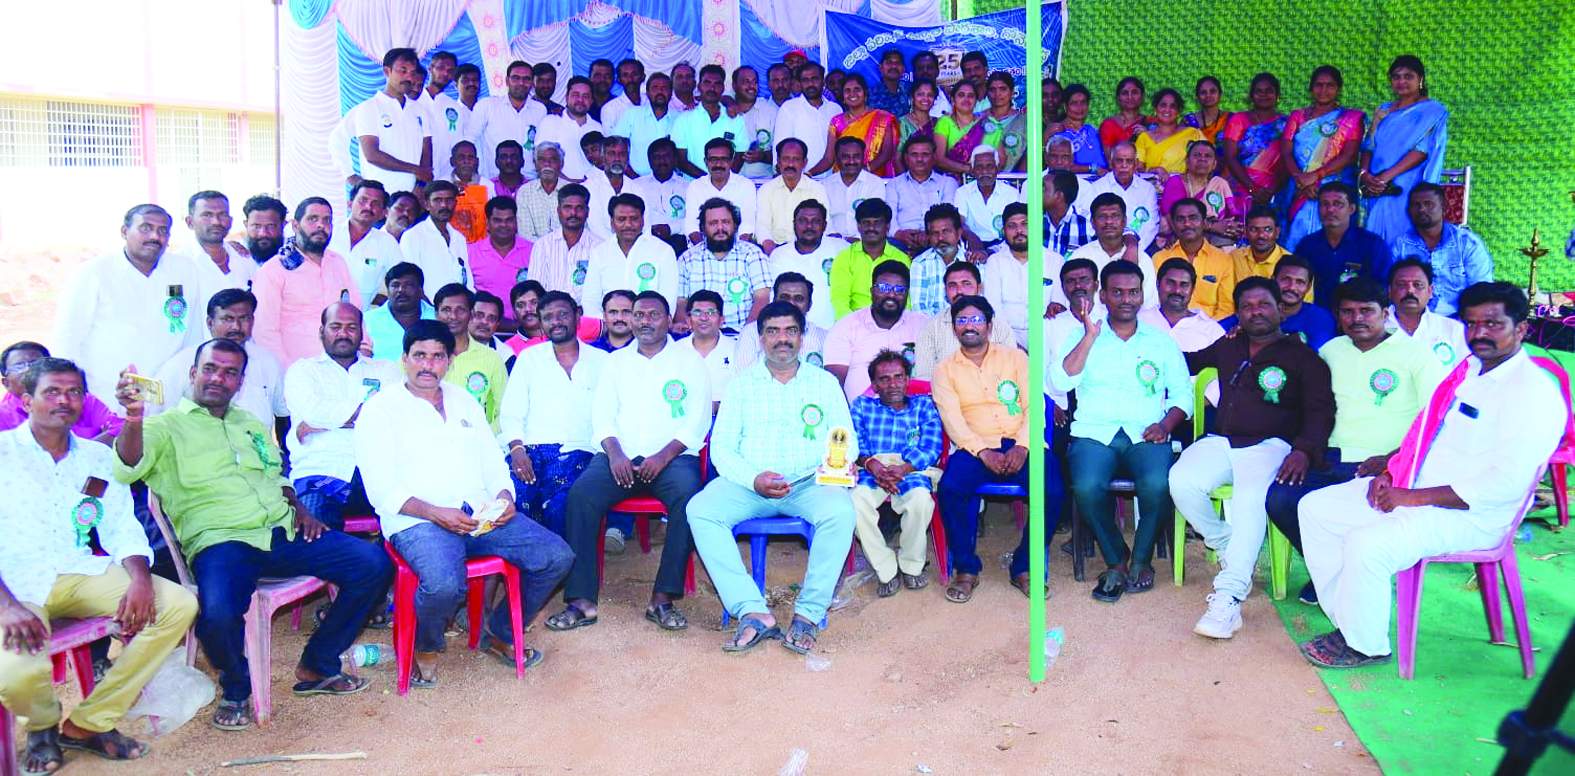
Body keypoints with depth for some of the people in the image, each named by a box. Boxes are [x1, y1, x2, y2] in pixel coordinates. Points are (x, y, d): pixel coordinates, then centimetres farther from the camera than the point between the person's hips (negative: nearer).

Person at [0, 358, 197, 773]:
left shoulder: (99, 458, 16)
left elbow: (123, 531, 10)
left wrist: (140, 579, -12)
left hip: (79, 573, 5)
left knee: (179, 605, -17)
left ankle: (88, 722, -3)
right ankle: (43, 723, 9)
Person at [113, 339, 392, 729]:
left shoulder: (252, 425, 25)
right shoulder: (167, 426, 5)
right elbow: (129, 468, -16)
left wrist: (298, 508, 12)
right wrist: (133, 420, -36)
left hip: (283, 532, 6)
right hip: (220, 541, -6)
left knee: (374, 564, -10)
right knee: (217, 615, -37)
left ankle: (318, 667, 7)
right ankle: (235, 690, 0)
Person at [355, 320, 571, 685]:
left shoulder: (464, 402, 21)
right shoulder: (380, 409, 2)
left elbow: (492, 462, 19)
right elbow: (382, 490, -7)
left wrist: (503, 496, -3)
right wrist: (435, 514, -21)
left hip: (482, 514, 6)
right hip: (417, 521, -6)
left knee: (557, 556, -12)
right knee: (444, 583, -37)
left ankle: (500, 634, 11)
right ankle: (424, 648, -1)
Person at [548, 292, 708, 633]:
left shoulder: (688, 359, 11)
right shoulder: (616, 361, 20)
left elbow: (698, 419, 1)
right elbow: (602, 415, 11)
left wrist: (664, 456, -13)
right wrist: (614, 453, -10)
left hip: (672, 457, -2)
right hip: (621, 457, 2)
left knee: (689, 496, -33)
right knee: (581, 493, -26)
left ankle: (663, 599, -27)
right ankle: (581, 601, -24)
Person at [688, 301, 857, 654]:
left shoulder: (825, 382, 13)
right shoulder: (743, 383, 12)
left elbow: (847, 442, 12)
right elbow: (721, 447, 5)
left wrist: (842, 462, -14)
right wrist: (754, 479, -14)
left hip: (810, 484, -1)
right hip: (748, 484, 1)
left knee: (841, 510, -33)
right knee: (700, 509, -27)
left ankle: (809, 614, -24)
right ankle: (753, 612, -31)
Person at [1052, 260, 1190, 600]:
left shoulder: (1161, 340, 19)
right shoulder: (1082, 338, 16)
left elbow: (1183, 393, 14)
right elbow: (1060, 382, -2)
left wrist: (1165, 424, -6)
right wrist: (1090, 336, -4)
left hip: (1145, 436, 1)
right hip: (1094, 433, 0)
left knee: (1158, 483, -32)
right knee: (1087, 487, -32)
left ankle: (1141, 558, -5)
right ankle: (1116, 560, -6)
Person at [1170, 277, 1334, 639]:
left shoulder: (1302, 357, 11)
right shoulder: (1227, 349, 23)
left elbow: (1321, 411, 1)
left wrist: (1304, 450, -17)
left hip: (1269, 445, -4)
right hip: (1220, 442, 4)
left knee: (1251, 498, -37)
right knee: (1182, 482, -29)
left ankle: (1228, 598, -41)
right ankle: (1227, 549, -3)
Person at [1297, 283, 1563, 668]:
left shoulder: (1533, 392, -17)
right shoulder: (1466, 370, 11)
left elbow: (1507, 483, -25)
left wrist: (1413, 497, -23)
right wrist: (1389, 472, 2)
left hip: (1470, 515, -9)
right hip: (1408, 491, 9)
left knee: (1366, 545, -30)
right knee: (1315, 508, 2)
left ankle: (1365, 644, -5)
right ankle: (1348, 621, 7)